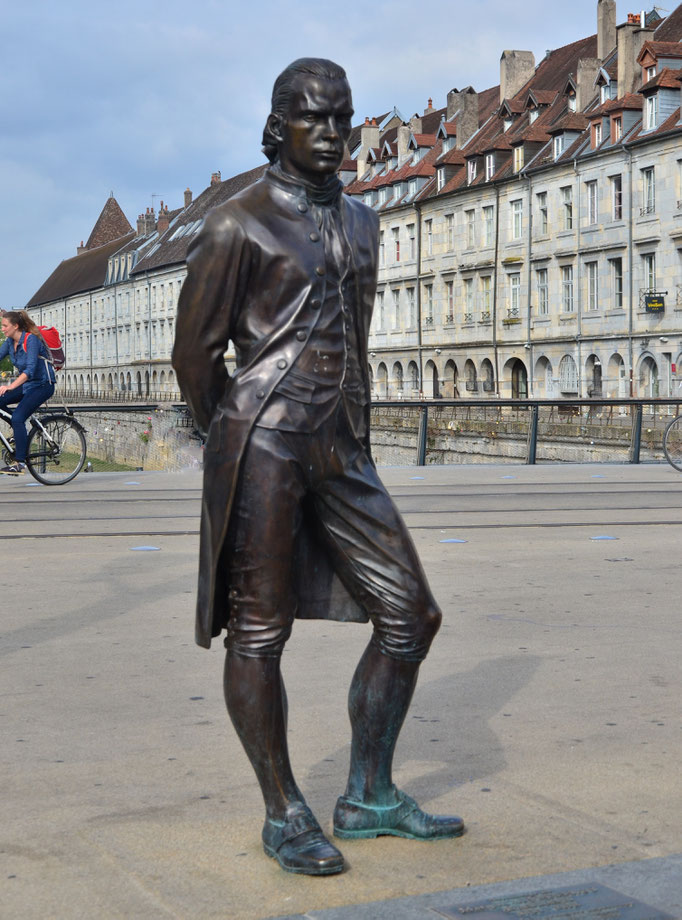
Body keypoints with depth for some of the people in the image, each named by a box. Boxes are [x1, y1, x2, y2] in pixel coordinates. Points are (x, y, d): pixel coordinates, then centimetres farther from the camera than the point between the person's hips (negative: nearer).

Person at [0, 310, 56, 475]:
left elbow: (30, 369, -31)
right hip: (25, 384, 8)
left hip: (42, 385, -8)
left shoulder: (31, 340, -22)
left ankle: (19, 462, -21)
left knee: (18, 417, -23)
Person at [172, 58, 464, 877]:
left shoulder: (359, 225, 16)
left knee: (410, 615, 5)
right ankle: (284, 816, 12)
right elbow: (194, 355, -3)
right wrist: (241, 454, 5)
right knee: (259, 631, -1)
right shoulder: (236, 226, -6)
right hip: (261, 447, -7)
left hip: (337, 452, 7)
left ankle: (368, 799, 17)